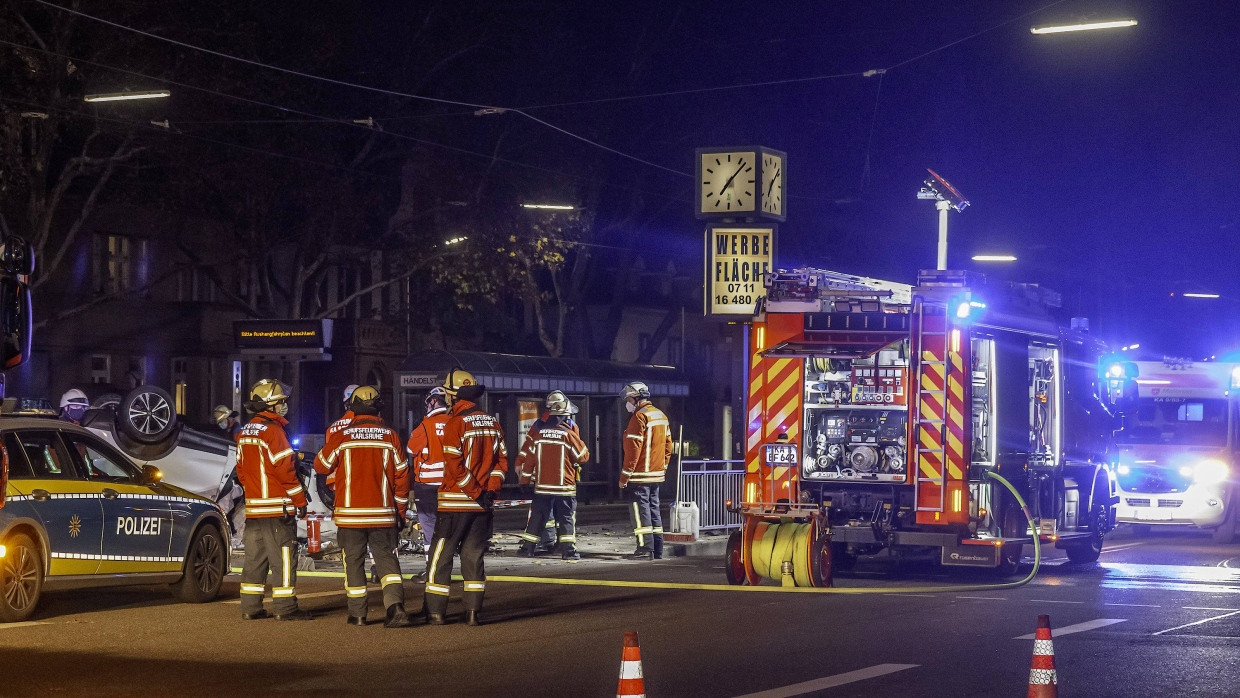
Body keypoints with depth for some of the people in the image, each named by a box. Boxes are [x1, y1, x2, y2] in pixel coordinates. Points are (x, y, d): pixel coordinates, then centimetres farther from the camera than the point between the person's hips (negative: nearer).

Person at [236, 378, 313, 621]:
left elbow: (241, 469, 19)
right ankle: (285, 607, -4)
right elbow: (285, 468, -16)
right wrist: (300, 500, -10)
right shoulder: (273, 430, -13)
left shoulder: (246, 432, 14)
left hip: (253, 507, 8)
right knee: (283, 558, -4)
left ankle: (250, 607, 12)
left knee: (255, 558, 11)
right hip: (278, 507, -8)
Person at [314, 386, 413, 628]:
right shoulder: (390, 436, 0)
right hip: (382, 514, 1)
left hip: (350, 514, -1)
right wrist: (401, 511, 14)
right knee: (386, 558, 5)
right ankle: (395, 606, -14)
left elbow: (321, 466, 7)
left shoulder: (340, 436, -5)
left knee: (354, 562, 9)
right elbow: (401, 475, 4)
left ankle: (358, 613, 12)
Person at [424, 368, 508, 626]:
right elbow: (502, 460, 7)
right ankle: (473, 611, 7)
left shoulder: (455, 423, -11)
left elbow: (454, 465, -17)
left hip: (455, 501, -5)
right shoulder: (493, 423, 8)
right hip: (482, 505, 5)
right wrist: (489, 490, 0)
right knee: (473, 555, 11)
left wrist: (475, 492, -12)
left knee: (441, 555, 3)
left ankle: (435, 611, 3)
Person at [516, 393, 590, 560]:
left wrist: (525, 482, 13)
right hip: (564, 486, -3)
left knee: (536, 517, 10)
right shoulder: (569, 434, -10)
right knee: (567, 517, 3)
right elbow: (584, 456, 0)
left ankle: (527, 547, 12)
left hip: (542, 486, 3)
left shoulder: (538, 432, 0)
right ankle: (569, 550, -3)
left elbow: (529, 459, 4)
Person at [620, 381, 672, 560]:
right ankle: (657, 550, 14)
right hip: (657, 475, 9)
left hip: (640, 475, -9)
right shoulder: (661, 416, 13)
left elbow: (633, 449, -18)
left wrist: (625, 475, -15)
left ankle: (645, 549, -9)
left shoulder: (639, 417, -15)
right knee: (654, 509, 13)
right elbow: (668, 446, 17)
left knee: (641, 511, -6)